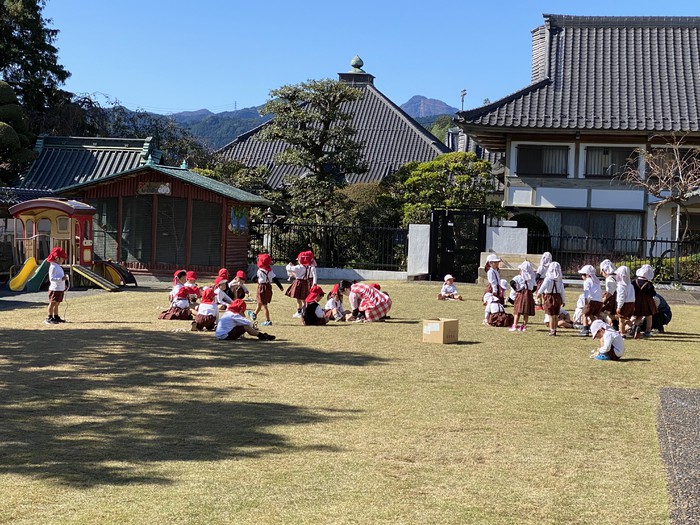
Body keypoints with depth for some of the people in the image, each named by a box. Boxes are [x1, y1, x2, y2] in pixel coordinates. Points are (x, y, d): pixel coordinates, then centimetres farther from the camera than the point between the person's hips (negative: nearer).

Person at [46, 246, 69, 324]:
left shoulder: (58, 267, 16)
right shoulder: (53, 267, -16)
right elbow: (52, 278, -25)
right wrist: (62, 278, -30)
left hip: (60, 289, 10)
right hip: (55, 289, -10)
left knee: (57, 304, 15)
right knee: (53, 303, -5)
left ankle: (56, 317, 23)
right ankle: (50, 318, -2)